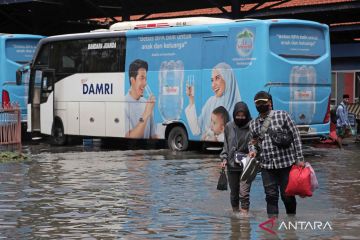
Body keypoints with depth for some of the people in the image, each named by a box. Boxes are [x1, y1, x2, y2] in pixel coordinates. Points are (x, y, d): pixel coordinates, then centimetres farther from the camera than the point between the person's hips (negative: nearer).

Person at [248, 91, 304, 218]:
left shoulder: (282, 115, 0)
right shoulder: (253, 124, 11)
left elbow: (295, 136, -1)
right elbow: (252, 142, 22)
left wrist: (299, 158, -6)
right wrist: (253, 150, -3)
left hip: (286, 163, -3)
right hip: (266, 165, 3)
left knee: (287, 195, 4)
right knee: (271, 196, -1)